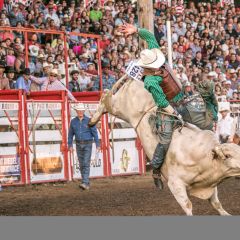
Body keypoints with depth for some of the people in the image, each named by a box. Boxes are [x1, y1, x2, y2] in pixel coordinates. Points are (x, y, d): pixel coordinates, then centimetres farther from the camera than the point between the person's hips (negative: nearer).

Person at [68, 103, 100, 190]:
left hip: (87, 144, -4)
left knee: (86, 164, -13)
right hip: (79, 145, 4)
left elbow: (95, 133, -5)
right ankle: (87, 183, 16)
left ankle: (85, 183, -21)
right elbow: (70, 134, 9)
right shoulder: (73, 121, 3)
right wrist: (70, 145, 4)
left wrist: (97, 144, -8)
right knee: (81, 164, 6)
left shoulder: (89, 121, -6)